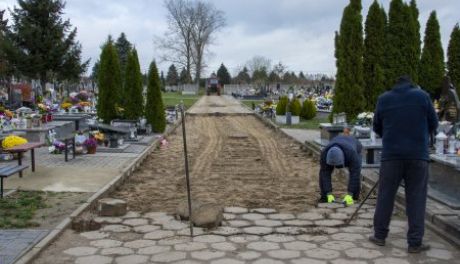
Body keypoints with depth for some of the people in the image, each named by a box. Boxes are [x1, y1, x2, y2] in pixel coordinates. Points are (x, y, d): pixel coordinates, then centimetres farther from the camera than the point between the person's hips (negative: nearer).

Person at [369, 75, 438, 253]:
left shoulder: (384, 99, 6)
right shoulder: (422, 96, 3)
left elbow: (377, 127, 12)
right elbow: (433, 124, 7)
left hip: (391, 153, 1)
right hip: (418, 154, -1)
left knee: (386, 195, 10)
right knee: (416, 198, 4)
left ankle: (379, 235, 16)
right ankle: (415, 242, 5)